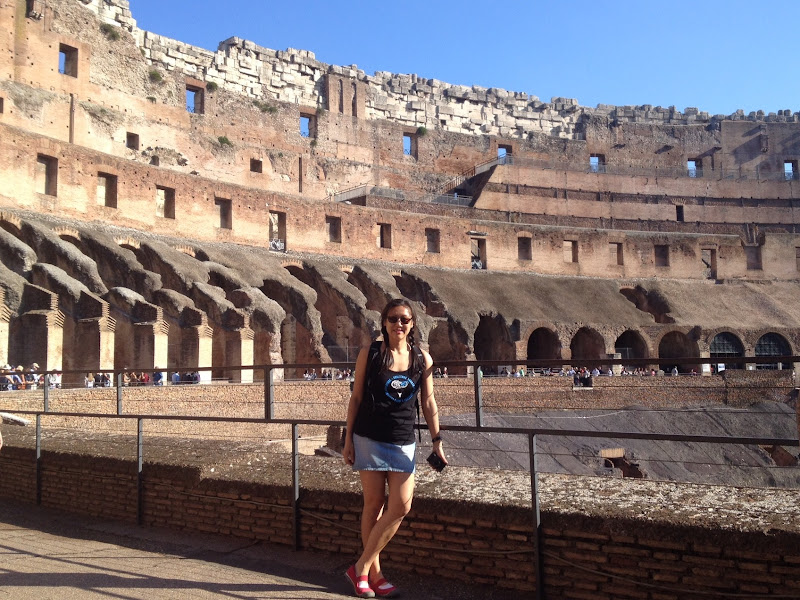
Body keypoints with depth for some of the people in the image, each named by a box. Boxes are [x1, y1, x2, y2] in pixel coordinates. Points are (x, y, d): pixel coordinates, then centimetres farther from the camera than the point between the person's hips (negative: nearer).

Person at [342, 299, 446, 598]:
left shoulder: (423, 359, 3)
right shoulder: (369, 354, -2)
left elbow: (428, 402, 8)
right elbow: (356, 397, 1)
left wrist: (437, 440, 5)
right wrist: (348, 439, -1)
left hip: (403, 442, 3)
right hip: (369, 438, -2)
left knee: (401, 506, -4)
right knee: (374, 504, 3)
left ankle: (362, 567, 11)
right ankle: (372, 573, 19)